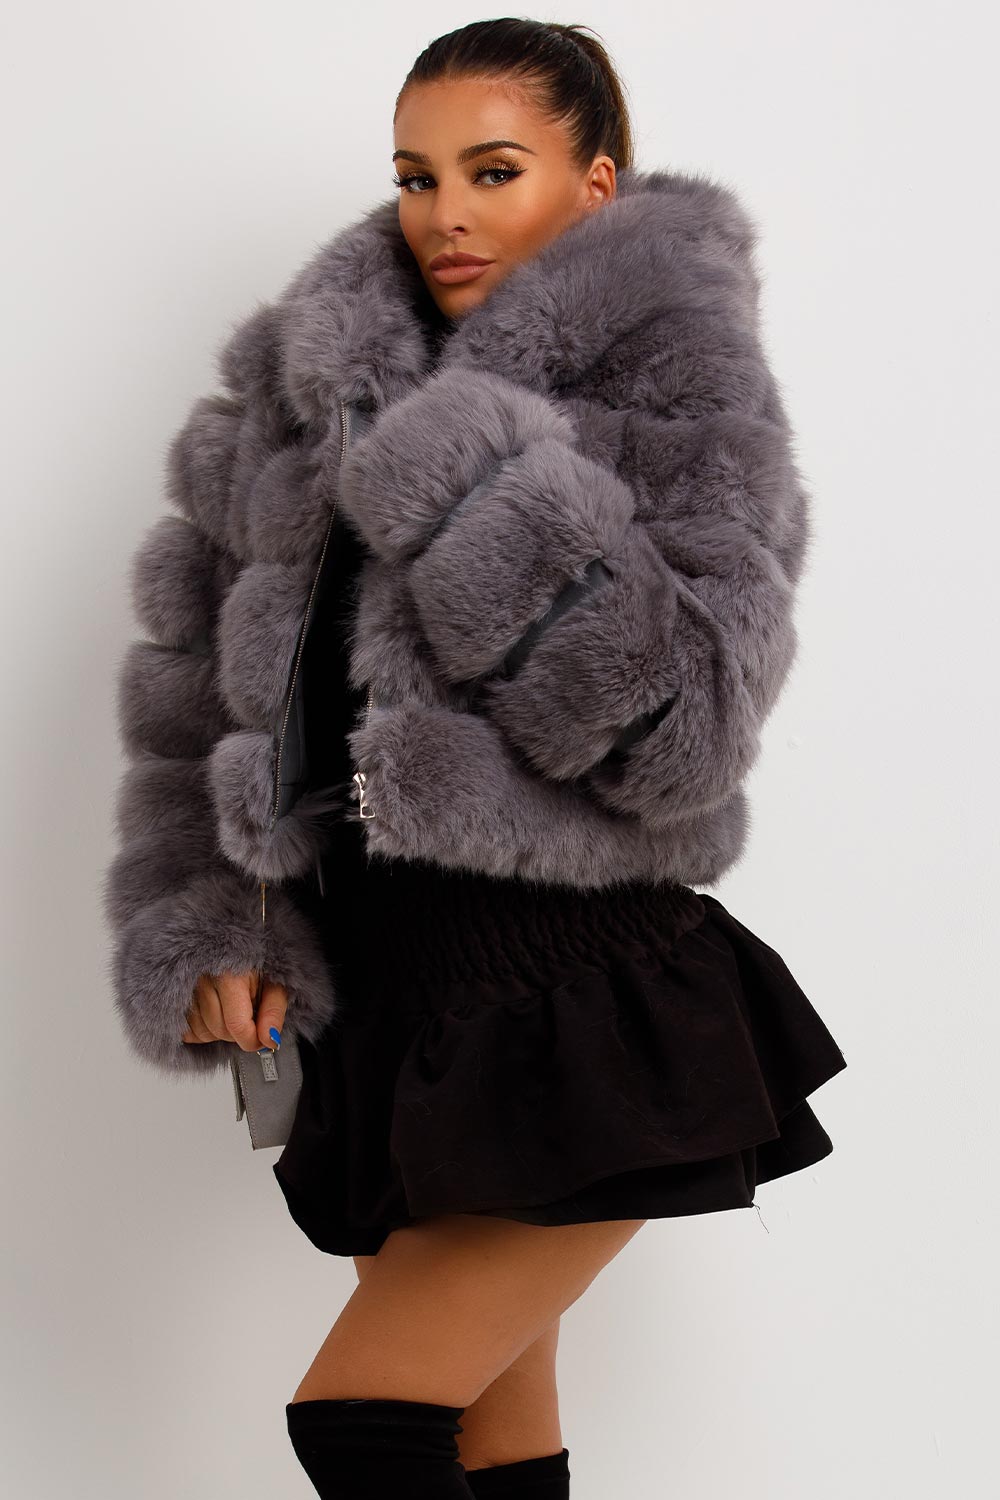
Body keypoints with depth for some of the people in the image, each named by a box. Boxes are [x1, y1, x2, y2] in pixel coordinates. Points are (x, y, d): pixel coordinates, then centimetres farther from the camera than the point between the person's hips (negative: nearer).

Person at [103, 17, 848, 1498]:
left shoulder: (679, 386, -7)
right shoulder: (319, 375, 8)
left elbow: (686, 725, -19)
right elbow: (202, 668, 13)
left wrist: (465, 480, -21)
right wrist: (204, 931, 5)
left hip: (574, 1002, -6)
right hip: (379, 979, 6)